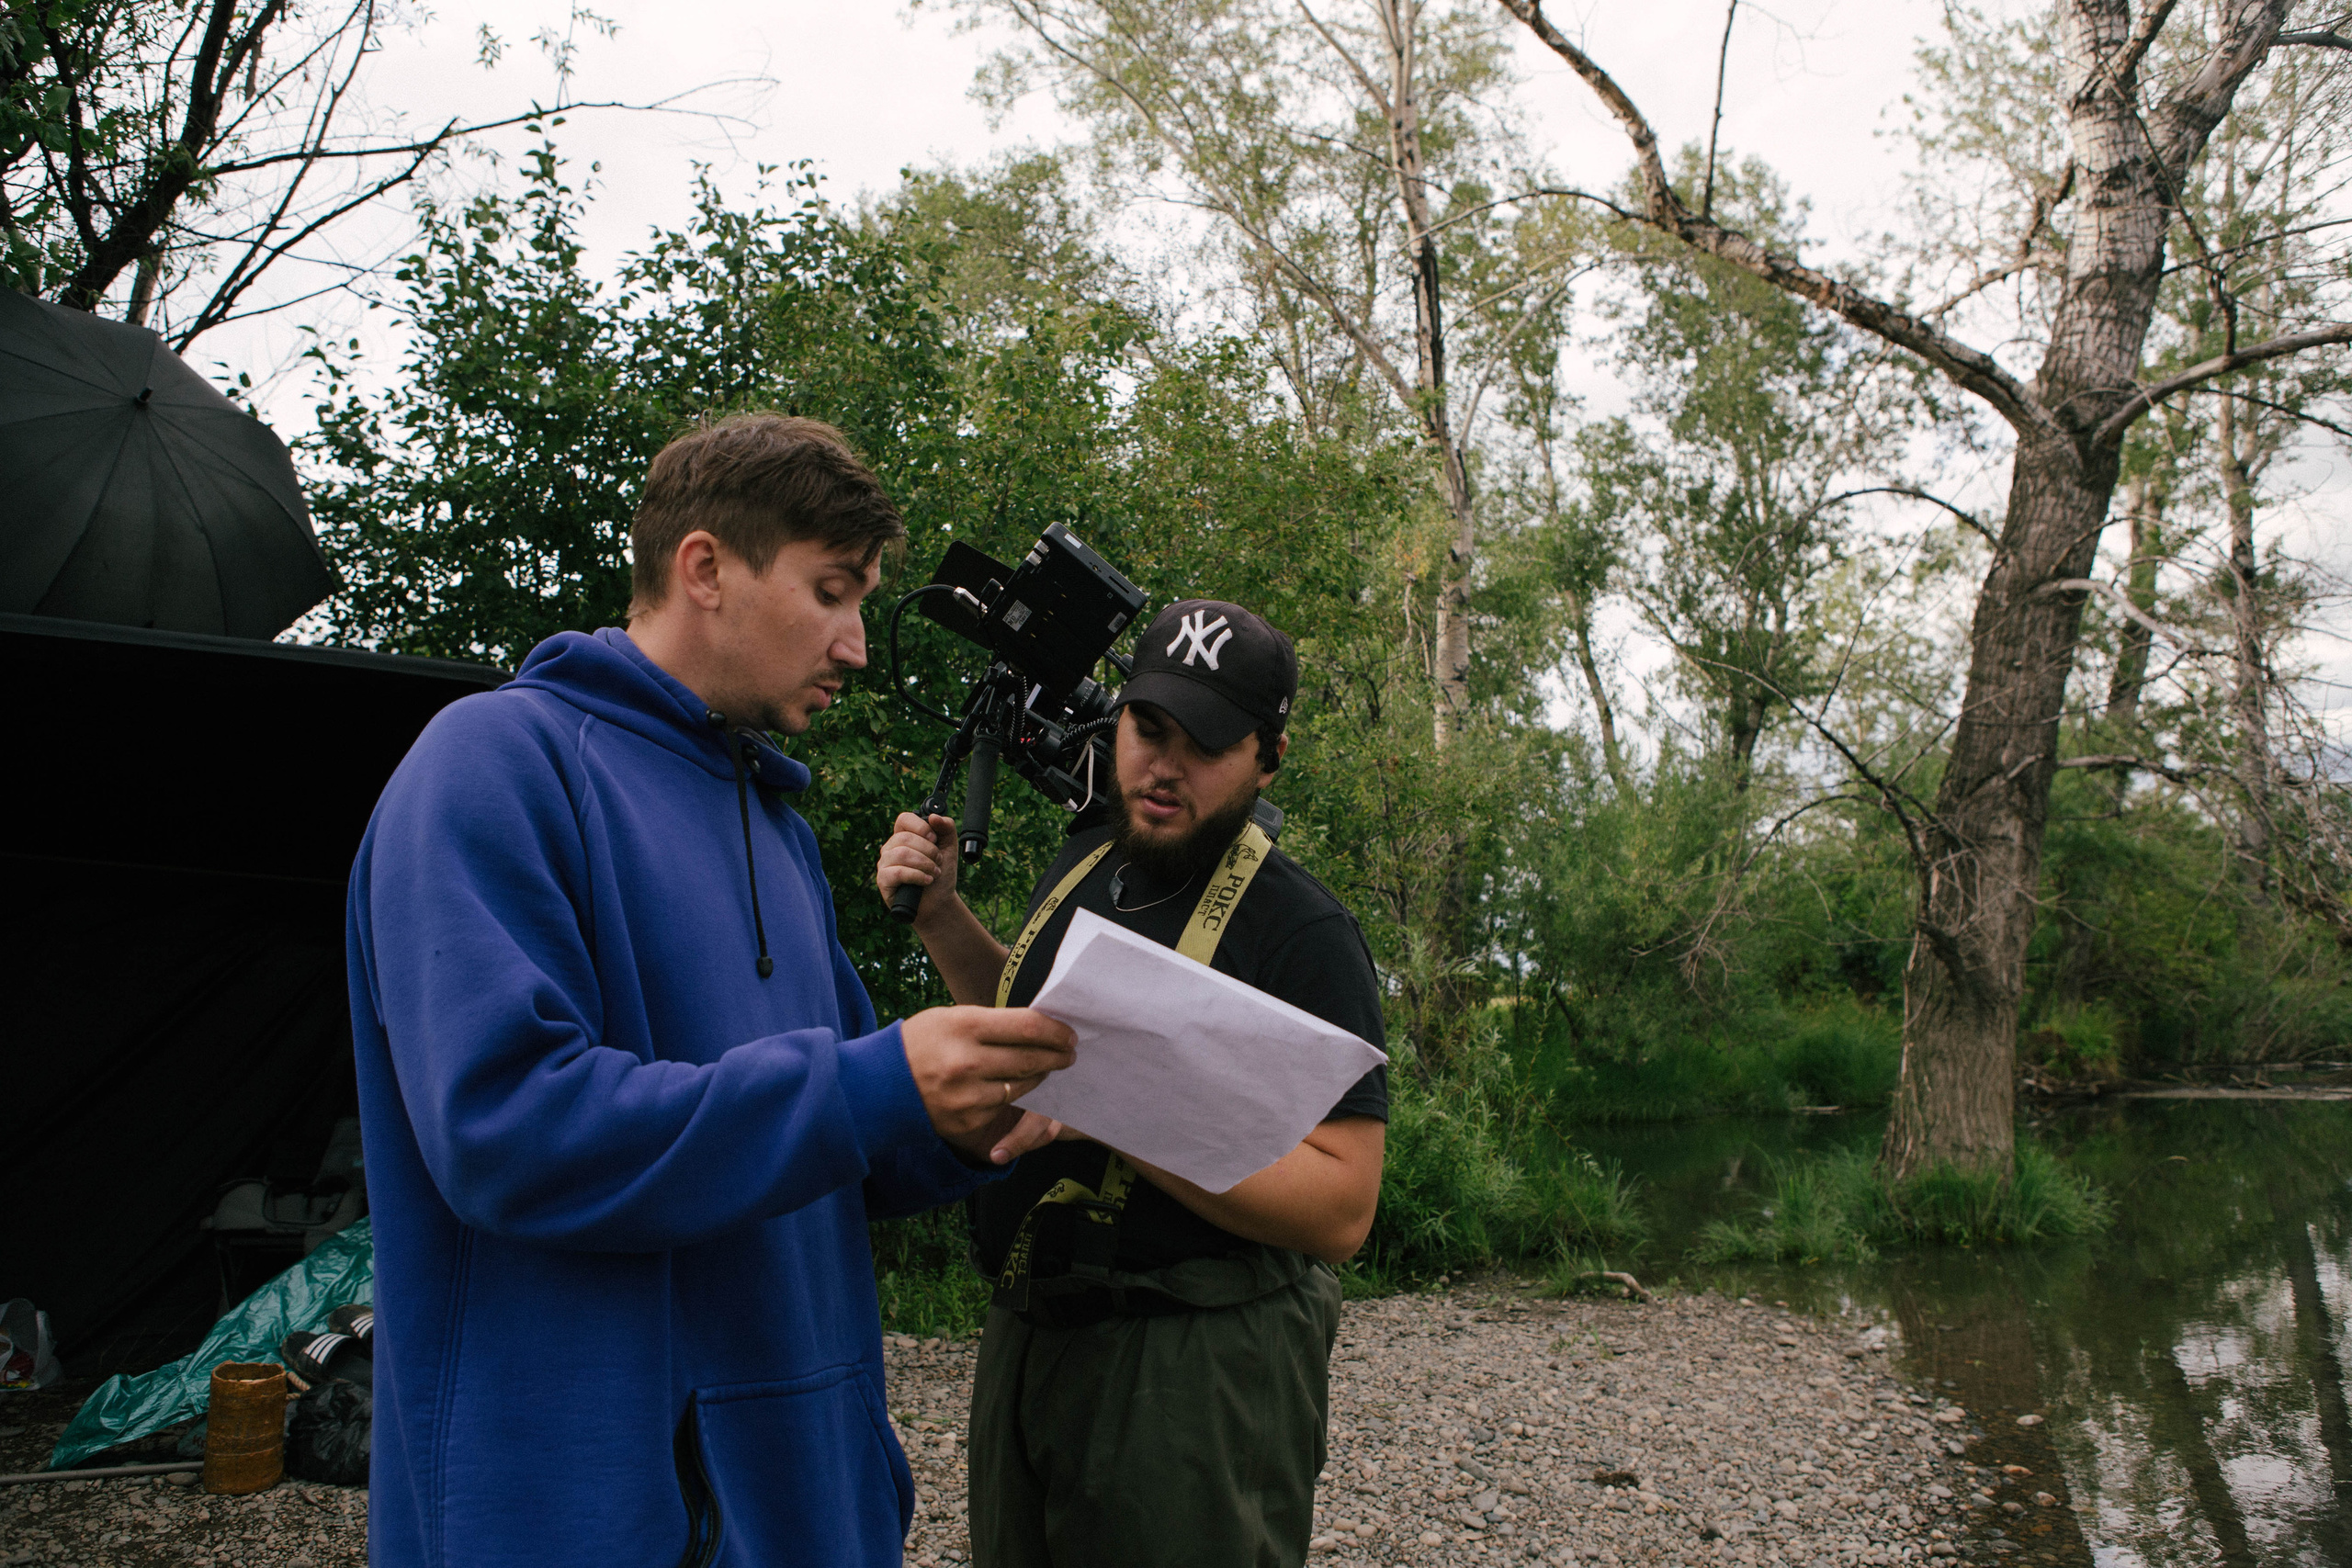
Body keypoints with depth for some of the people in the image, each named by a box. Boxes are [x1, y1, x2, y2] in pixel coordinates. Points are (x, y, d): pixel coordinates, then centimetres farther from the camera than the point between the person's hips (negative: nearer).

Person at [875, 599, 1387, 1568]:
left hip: (1197, 1368, -7)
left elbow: (1342, 1207, -22)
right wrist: (941, 915, 10)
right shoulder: (1081, 865, 7)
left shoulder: (1305, 933, -16)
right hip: (1023, 1336, 8)